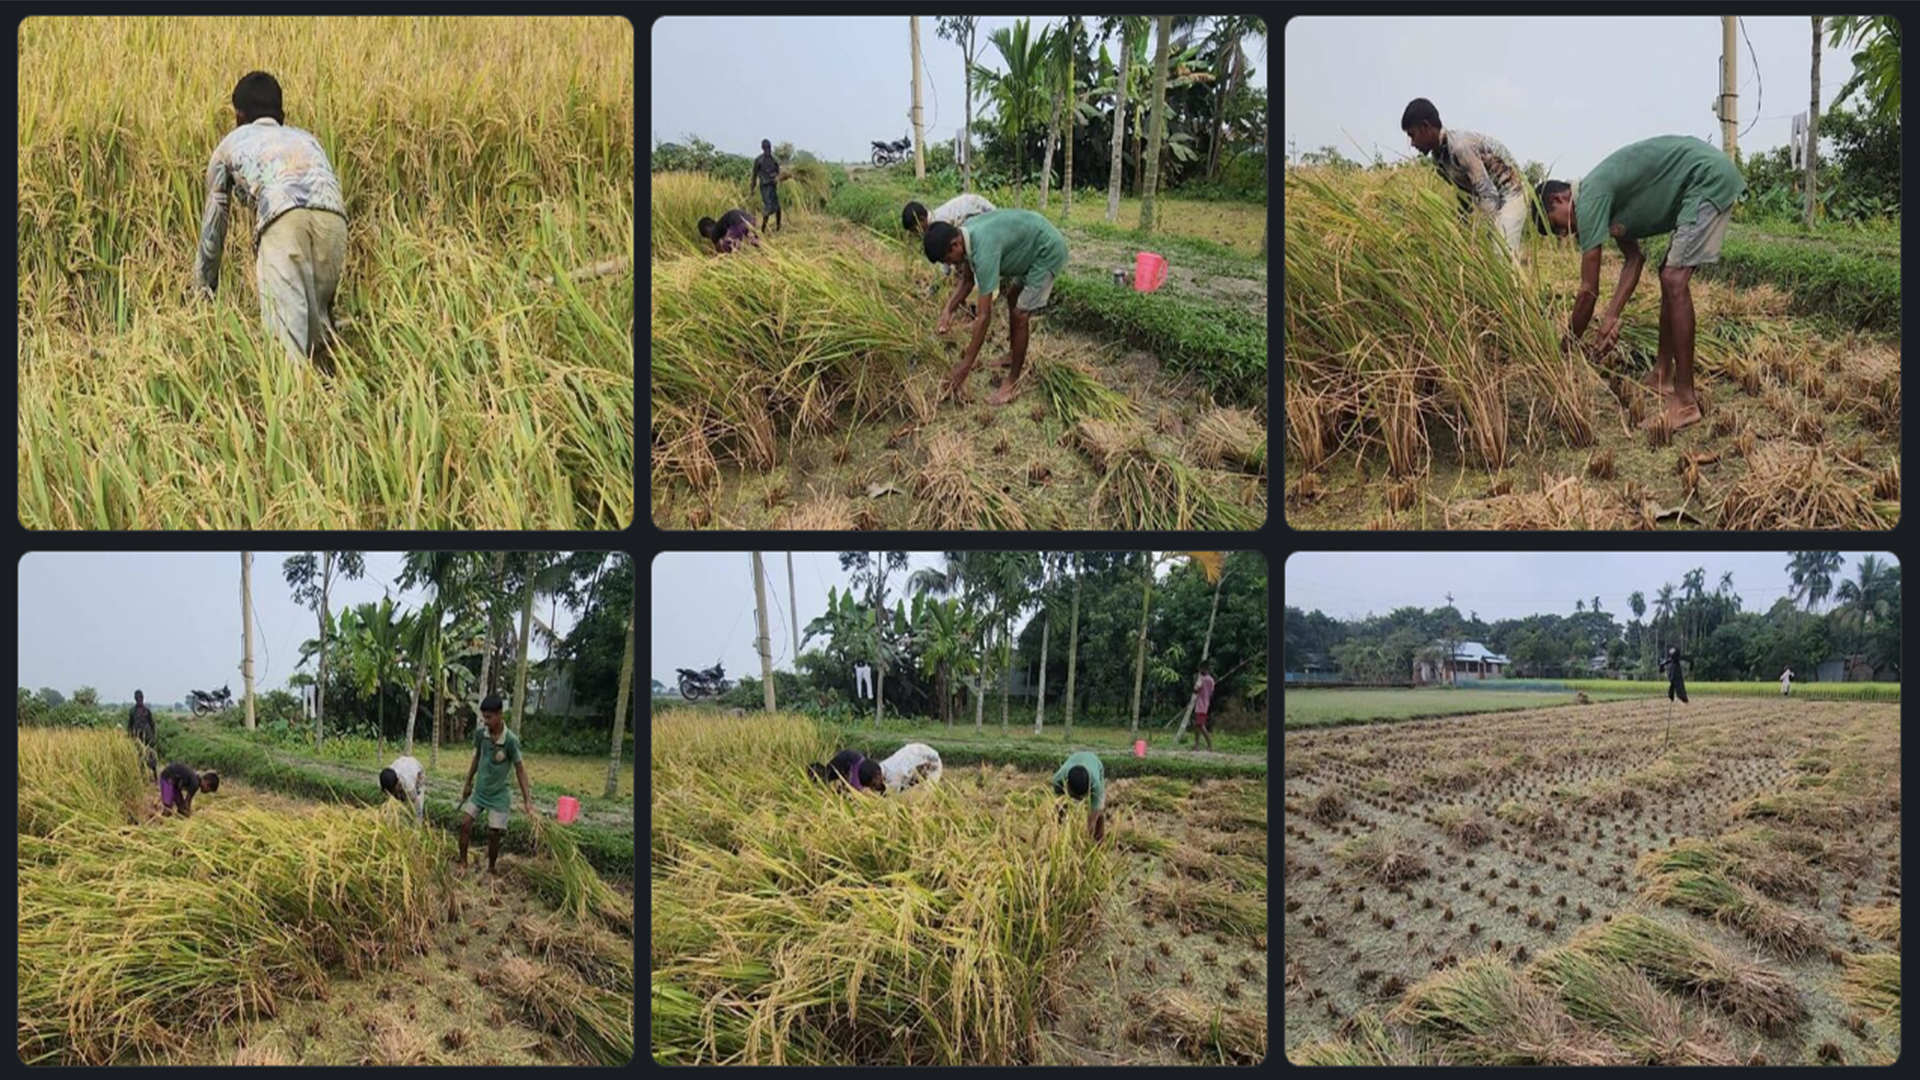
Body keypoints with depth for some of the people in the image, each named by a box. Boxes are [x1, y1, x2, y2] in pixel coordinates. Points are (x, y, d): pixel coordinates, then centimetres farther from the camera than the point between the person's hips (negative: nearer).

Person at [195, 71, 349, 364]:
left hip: (282, 217, -3)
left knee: (288, 325, -13)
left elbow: (212, 224, 38)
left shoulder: (230, 144, 33)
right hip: (333, 217, 3)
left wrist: (205, 289, 50)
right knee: (317, 319, 16)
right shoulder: (306, 138, 41)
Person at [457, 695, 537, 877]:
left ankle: (491, 869, 23)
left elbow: (519, 769, -15)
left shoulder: (510, 740, -24)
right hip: (479, 790, 4)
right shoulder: (480, 733, -10)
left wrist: (527, 800, -17)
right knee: (465, 824, 1)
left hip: (498, 795, -4)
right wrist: (468, 783, 16)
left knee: (493, 833, 2)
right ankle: (463, 863, 18)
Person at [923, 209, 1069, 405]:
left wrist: (966, 364, -32)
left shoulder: (983, 249, -36)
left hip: (1048, 251, -10)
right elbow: (968, 280, 8)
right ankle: (1014, 355, 44)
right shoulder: (966, 234, -10)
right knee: (1013, 297, 25)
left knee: (1020, 315, -9)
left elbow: (985, 315, -35)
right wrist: (948, 310, -9)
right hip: (1032, 245, 10)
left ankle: (1013, 382, 3)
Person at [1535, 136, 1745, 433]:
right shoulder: (1606, 198, 14)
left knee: (1674, 281, -14)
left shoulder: (1591, 200, -13)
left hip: (1710, 178, -11)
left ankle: (1686, 402, -16)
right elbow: (1634, 259, 18)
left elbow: (1589, 291, -11)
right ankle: (1662, 375, 27)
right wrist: (1611, 318, 10)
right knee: (1669, 276, 18)